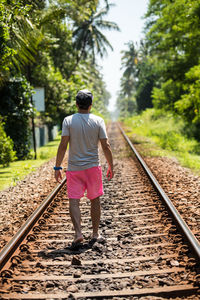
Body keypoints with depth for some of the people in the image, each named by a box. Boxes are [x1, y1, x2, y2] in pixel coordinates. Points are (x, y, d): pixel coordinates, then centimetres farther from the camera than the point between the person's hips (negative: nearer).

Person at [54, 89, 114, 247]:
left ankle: (78, 233, -12)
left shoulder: (68, 121, -6)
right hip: (93, 167, 1)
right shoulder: (98, 121, -3)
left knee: (74, 201, 2)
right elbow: (106, 146, -5)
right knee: (95, 200, 14)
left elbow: (63, 145, -11)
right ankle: (95, 233, 22)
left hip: (74, 168, -1)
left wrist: (58, 167, -4)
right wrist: (111, 167, 5)